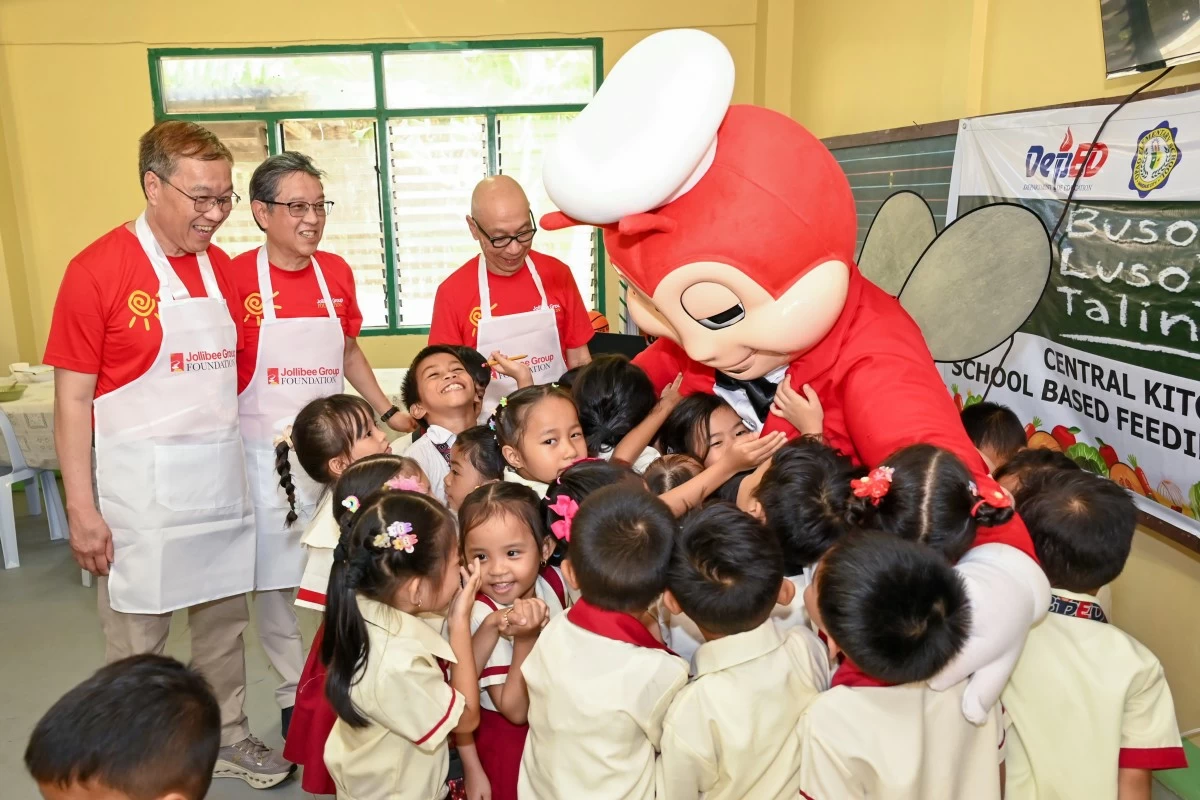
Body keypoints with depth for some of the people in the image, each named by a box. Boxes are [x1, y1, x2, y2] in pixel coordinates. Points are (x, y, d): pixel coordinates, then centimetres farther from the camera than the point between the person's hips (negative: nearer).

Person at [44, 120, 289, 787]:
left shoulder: (221, 267, 6)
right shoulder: (97, 269, -10)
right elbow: (73, 397, -9)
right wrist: (82, 509, -11)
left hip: (223, 477, 5)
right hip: (143, 484, -5)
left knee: (225, 619, 16)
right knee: (137, 638, 8)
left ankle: (227, 737, 34)